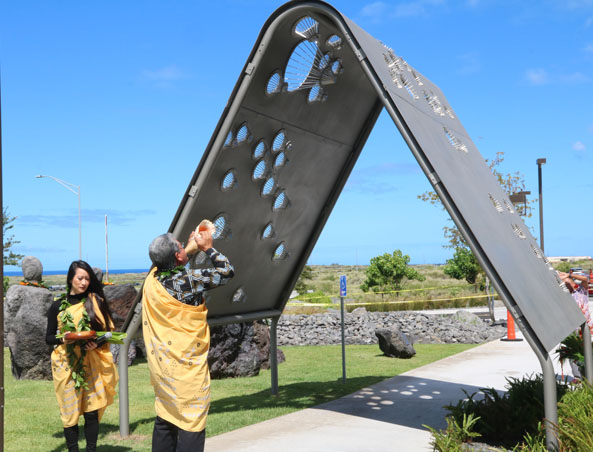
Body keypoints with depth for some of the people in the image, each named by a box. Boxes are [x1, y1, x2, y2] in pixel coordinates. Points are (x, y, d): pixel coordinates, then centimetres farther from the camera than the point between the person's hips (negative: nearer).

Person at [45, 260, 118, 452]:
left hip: (92, 363, 0)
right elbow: (48, 337, 6)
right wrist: (62, 339, -14)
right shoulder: (58, 306, 4)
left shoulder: (96, 301, 5)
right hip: (67, 364, 0)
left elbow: (108, 331, 7)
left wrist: (98, 343, -12)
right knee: (70, 411, 1)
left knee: (92, 411, 0)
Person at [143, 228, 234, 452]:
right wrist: (208, 248, 0)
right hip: (187, 366, -7)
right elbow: (226, 272, -11)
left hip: (162, 364, 7)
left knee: (164, 420, 16)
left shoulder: (152, 279, 0)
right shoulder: (189, 280, -19)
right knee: (191, 424, -1)